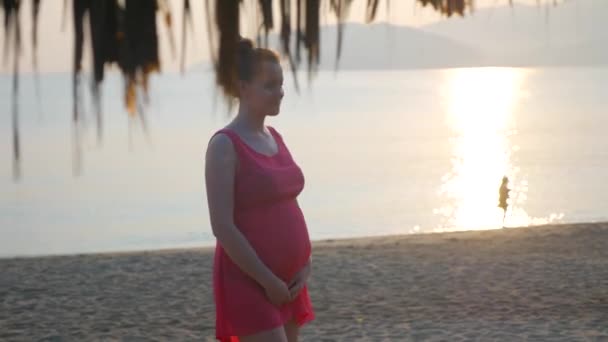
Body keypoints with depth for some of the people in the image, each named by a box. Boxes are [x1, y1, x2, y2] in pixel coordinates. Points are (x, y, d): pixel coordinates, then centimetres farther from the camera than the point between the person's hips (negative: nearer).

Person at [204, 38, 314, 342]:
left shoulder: (274, 138, 12)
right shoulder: (225, 145, -13)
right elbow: (223, 227, -18)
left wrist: (304, 266, 2)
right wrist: (268, 281, -18)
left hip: (286, 283, 8)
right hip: (249, 283, -8)